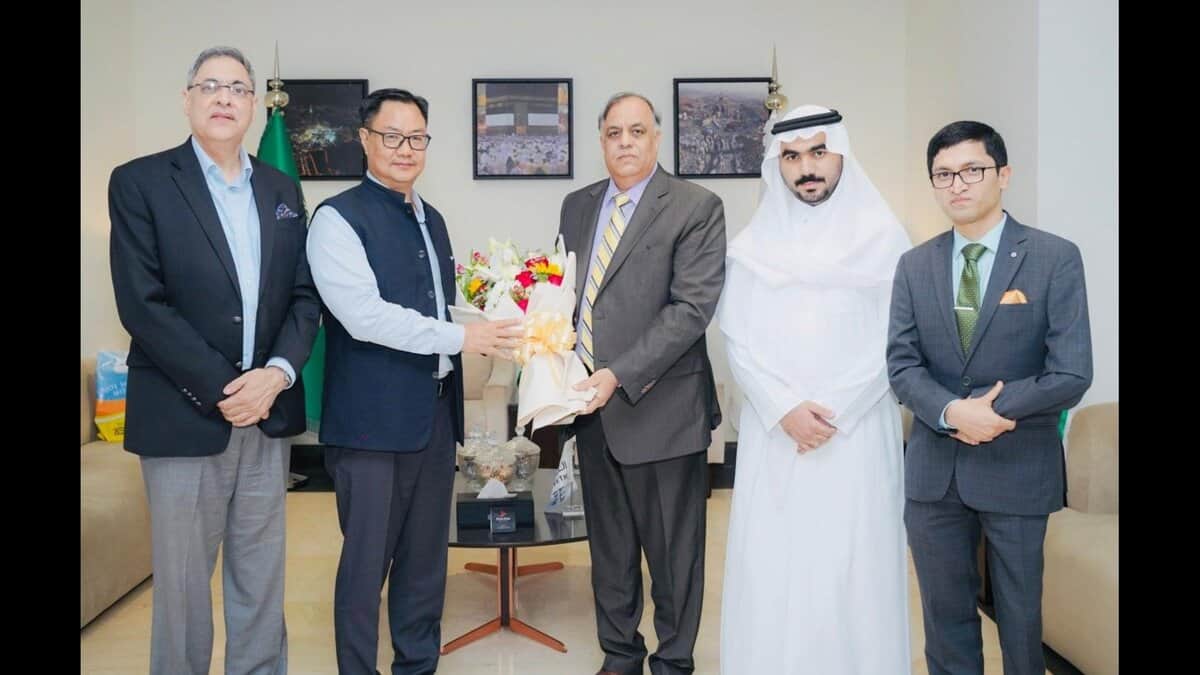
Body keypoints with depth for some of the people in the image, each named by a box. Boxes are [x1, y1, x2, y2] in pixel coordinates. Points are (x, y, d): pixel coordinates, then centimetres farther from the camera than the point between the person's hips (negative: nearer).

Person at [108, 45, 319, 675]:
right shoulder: (141, 182, -2)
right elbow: (142, 304, -10)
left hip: (267, 413, 4)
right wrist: (220, 389, -14)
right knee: (182, 581, 8)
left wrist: (277, 374, -9)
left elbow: (304, 294, 7)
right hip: (184, 416, -3)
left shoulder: (282, 190, 11)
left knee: (261, 579, 12)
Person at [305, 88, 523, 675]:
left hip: (435, 412, 7)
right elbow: (365, 316, -19)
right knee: (367, 560, 4)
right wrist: (462, 338, -21)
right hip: (373, 420, -7)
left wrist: (493, 323, 3)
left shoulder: (432, 220, 16)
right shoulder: (338, 218, -8)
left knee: (427, 555, 16)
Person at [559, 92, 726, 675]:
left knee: (672, 552, 9)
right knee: (609, 549, 17)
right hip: (593, 407, 5)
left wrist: (620, 376, -21)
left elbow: (693, 306, -15)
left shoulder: (696, 207, -7)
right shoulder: (577, 206, 11)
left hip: (660, 409, -5)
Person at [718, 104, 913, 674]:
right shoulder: (754, 244, 6)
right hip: (773, 433, 2)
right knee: (773, 565, 4)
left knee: (854, 562, 2)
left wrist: (833, 412, -11)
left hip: (858, 432, -1)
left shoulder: (883, 237, 1)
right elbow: (739, 339, 2)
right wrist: (785, 409, -11)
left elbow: (893, 343, -3)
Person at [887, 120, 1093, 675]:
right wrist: (952, 413, -20)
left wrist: (979, 407, -15)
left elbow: (1071, 374, -13)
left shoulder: (1055, 258, -7)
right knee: (945, 611, 15)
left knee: (1020, 613, 14)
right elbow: (901, 364, -2)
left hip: (1018, 467, -3)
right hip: (934, 469, 3)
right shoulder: (915, 265, 4)